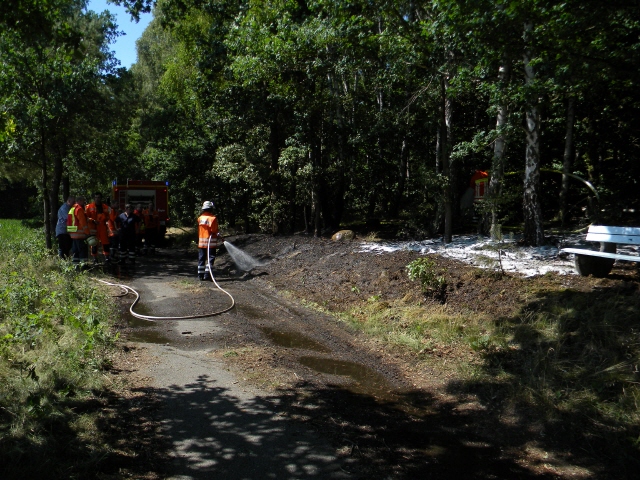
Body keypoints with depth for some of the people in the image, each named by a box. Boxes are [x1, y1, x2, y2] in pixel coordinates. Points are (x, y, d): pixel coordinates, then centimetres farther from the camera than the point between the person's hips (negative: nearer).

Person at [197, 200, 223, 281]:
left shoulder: (200, 218, 6)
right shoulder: (213, 218, -11)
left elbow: (199, 230, 11)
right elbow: (214, 231, -10)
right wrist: (219, 236, 6)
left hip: (201, 241, 6)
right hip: (210, 241, -5)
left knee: (201, 258, 10)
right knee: (211, 257, 0)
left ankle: (200, 275, 14)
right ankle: (207, 274, -7)